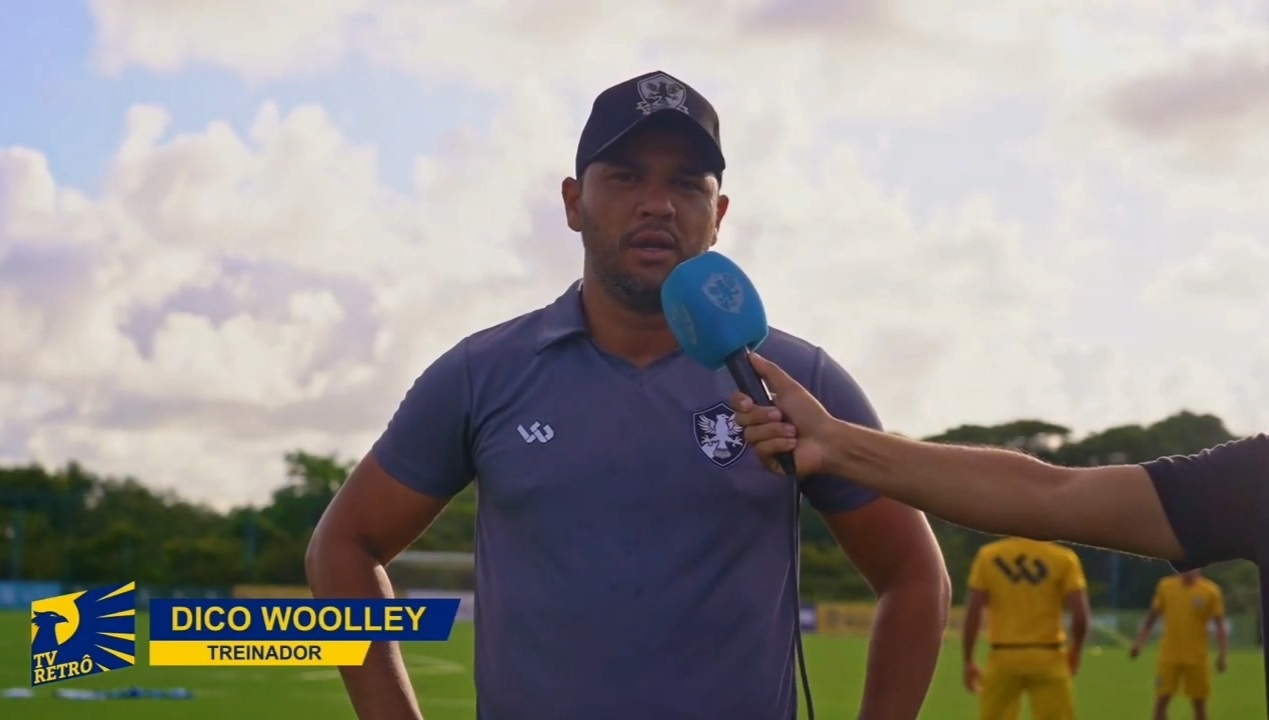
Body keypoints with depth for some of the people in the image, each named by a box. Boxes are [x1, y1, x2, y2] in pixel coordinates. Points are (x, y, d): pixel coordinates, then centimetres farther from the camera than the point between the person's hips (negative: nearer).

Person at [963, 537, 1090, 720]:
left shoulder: (988, 556, 1)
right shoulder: (1063, 558, -3)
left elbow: (972, 614, -2)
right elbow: (1080, 615, -8)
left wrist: (968, 661, 6)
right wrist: (1075, 652, 10)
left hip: (1003, 657, 1)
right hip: (1046, 657, -1)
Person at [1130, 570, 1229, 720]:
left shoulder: (1211, 591, -6)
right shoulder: (1165, 586, 1)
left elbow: (1220, 624, -5)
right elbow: (1152, 616, 10)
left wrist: (1222, 654, -15)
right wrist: (1139, 643, 5)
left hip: (1196, 657, -1)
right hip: (1169, 655, 1)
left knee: (1199, 703, 6)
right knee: (1161, 701, -2)